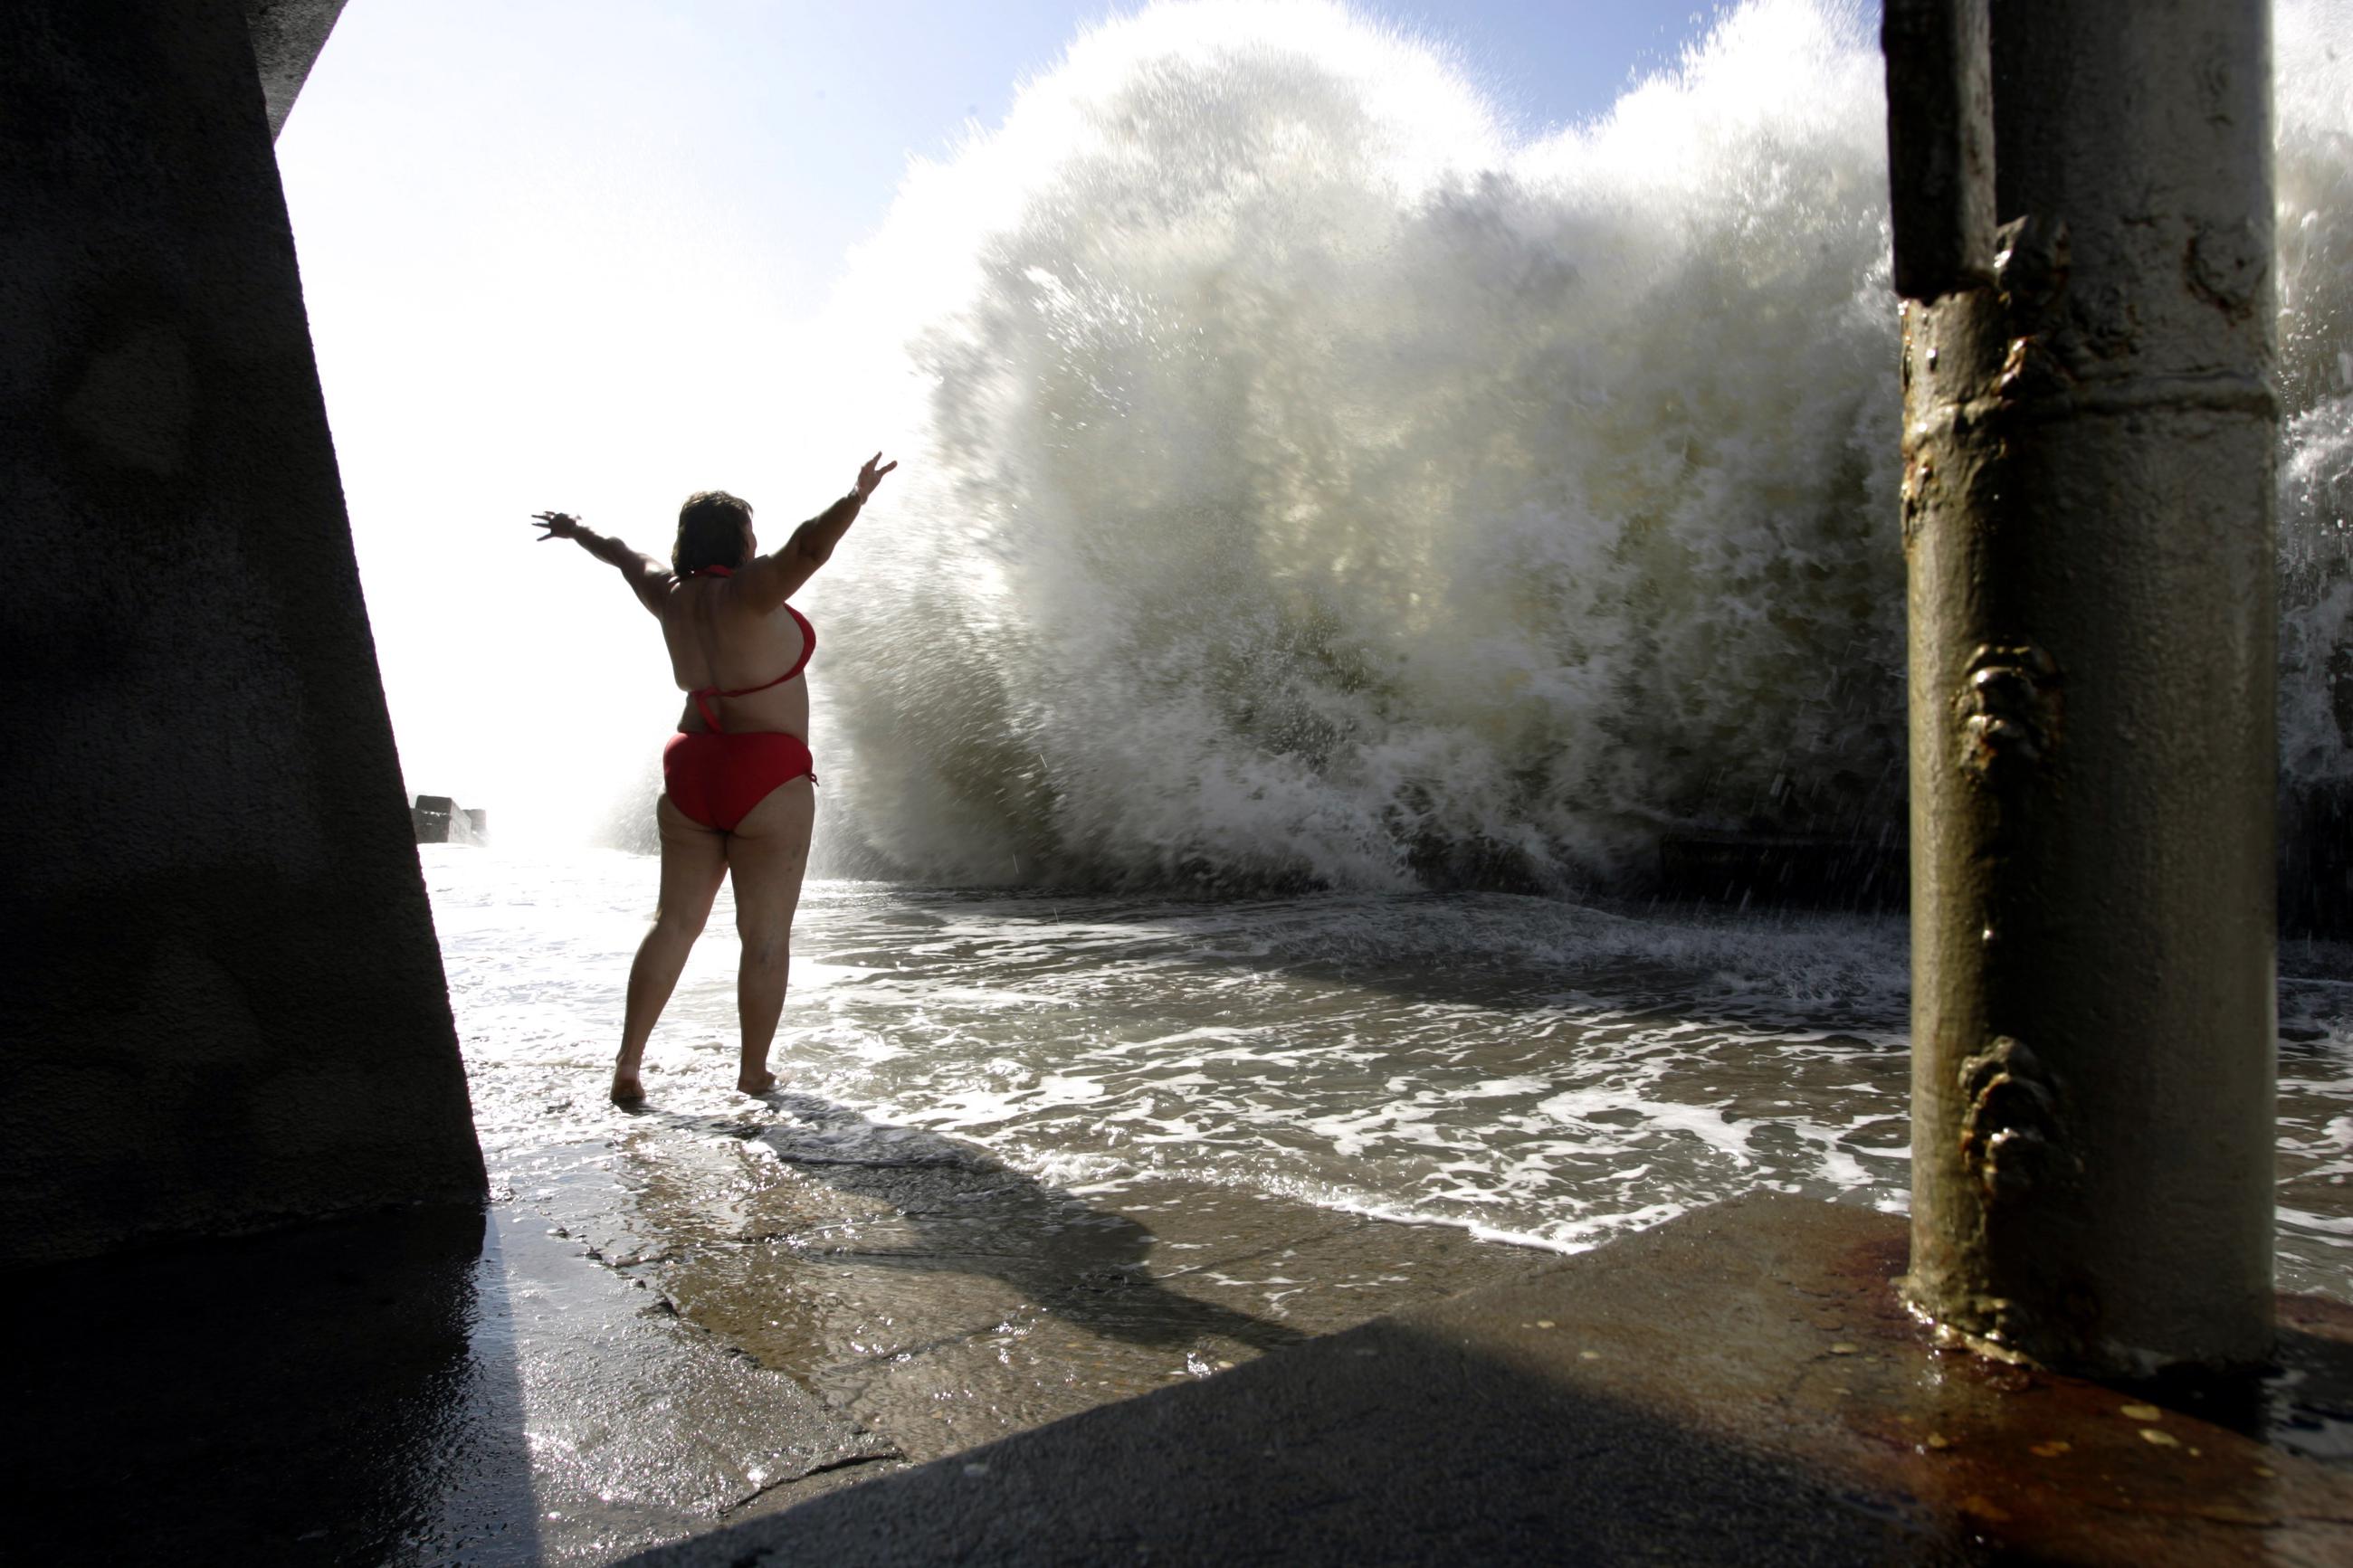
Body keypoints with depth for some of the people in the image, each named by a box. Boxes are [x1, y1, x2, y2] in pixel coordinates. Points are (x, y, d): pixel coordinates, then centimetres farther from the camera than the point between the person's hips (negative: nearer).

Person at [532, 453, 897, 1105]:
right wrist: (857, 496, -33)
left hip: (690, 772, 7)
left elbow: (627, 557, 29)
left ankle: (628, 1063, 13)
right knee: (766, 936, 3)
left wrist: (578, 532, 46)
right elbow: (809, 548, -29)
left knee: (675, 921, 13)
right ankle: (753, 1075, 10)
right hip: (767, 780, -7)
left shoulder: (670, 593, 9)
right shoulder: (748, 589, -11)